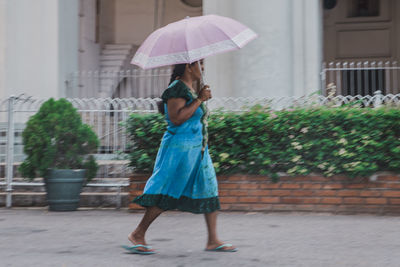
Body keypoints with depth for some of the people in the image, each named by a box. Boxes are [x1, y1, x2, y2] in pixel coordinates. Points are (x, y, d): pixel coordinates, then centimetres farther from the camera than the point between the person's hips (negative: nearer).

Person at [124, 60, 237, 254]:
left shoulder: (190, 89, 17)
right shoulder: (177, 89, -13)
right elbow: (176, 118, -25)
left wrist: (202, 97, 15)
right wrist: (199, 99, -20)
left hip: (196, 149, 10)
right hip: (179, 149, -10)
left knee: (209, 191, 6)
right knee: (166, 195, -6)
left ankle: (213, 241, 9)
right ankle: (137, 235, 4)